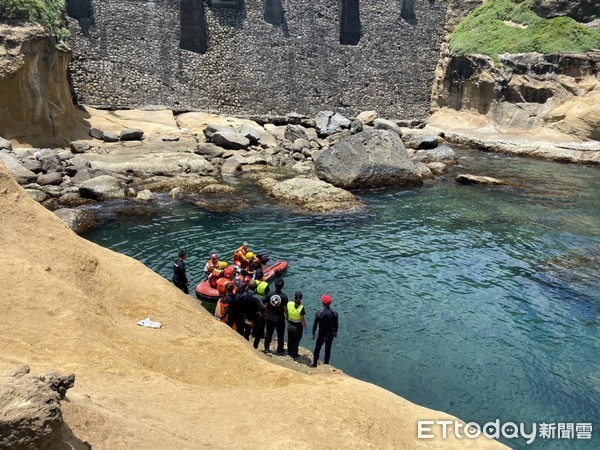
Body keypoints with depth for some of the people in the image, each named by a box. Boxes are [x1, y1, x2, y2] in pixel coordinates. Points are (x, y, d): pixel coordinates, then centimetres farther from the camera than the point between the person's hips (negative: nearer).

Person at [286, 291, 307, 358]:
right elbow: (302, 319, -20)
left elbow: (287, 313, -1)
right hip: (298, 326, -3)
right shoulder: (301, 307, -26)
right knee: (296, 341, 17)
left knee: (290, 339, 25)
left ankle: (289, 352, 42)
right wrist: (305, 328, -9)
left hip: (290, 324, 3)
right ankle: (294, 354, 29)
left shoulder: (289, 304, -16)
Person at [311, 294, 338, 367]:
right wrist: (335, 332, 14)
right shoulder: (334, 313, -15)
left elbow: (315, 325, -12)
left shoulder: (319, 313, -21)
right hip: (330, 335, 2)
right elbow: (336, 325, -4)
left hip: (321, 335, -1)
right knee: (328, 350, 18)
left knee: (317, 349, 18)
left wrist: (313, 334, 3)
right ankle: (326, 363, 30)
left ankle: (314, 364, 28)